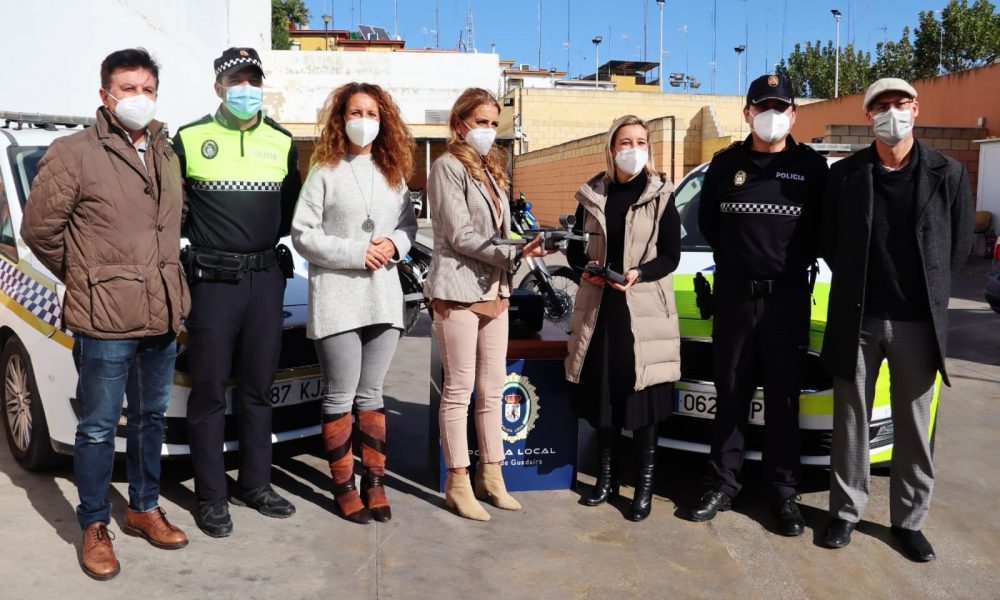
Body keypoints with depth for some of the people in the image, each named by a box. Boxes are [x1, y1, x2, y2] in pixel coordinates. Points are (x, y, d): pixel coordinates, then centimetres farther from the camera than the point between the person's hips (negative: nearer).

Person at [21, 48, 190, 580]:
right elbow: (38, 229, -5)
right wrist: (87, 278, 4)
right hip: (104, 322, -6)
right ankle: (94, 527, 21)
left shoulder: (167, 156, 10)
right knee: (98, 428, 5)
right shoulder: (73, 154, -8)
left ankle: (144, 509, 33)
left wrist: (163, 278, 13)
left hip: (162, 316, 6)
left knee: (150, 418, 17)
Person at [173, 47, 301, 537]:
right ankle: (211, 496, 12)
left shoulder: (281, 142, 9)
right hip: (211, 280, -3)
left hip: (266, 278, 3)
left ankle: (255, 484, 23)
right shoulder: (190, 139, 0)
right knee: (210, 391, 2)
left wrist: (281, 243, 6)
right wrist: (182, 250, -1)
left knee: (258, 387, 11)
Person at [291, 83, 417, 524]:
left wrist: (393, 245, -7)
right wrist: (356, 253, -15)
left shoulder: (393, 173, 10)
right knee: (340, 397, 3)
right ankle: (343, 486, 16)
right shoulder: (324, 172, -4)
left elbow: (409, 225, 15)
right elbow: (302, 234, -8)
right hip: (337, 298, -4)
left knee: (371, 394, 12)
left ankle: (374, 482, 21)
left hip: (383, 297, 4)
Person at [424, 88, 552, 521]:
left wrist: (522, 249, 4)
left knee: (493, 388, 10)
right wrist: (514, 254, -17)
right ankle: (458, 482, 8)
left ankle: (490, 475, 20)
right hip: (458, 292, -8)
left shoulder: (491, 170, 19)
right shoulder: (448, 167, -6)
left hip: (494, 291, 8)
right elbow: (460, 236, -13)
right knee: (459, 390, -2)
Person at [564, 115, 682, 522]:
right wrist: (586, 267, -9)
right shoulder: (593, 194, 8)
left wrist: (639, 274, -20)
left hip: (644, 310, -3)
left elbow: (671, 256, -3)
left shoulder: (660, 195, 0)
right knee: (602, 393, 8)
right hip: (598, 307, 3)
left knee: (644, 397, -1)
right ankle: (605, 475, 24)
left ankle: (645, 485, 11)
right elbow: (574, 247, 12)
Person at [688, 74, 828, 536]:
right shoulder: (725, 164, 6)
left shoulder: (812, 166, 1)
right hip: (733, 294, 2)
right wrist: (735, 257, 6)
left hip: (788, 298, -1)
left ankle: (784, 492, 15)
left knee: (783, 397, 5)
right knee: (730, 394, 8)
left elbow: (825, 228, 6)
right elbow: (707, 223, 14)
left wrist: (797, 260, -1)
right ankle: (722, 484, 18)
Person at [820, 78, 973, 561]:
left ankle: (908, 520, 23)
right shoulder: (845, 174, 0)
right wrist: (857, 285, 5)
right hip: (856, 318, 0)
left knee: (913, 426, 9)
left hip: (918, 321, 0)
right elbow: (829, 241, 8)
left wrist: (927, 291, 7)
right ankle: (846, 511, 22)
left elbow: (959, 245, 8)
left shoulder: (948, 175, 0)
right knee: (851, 421, 8)